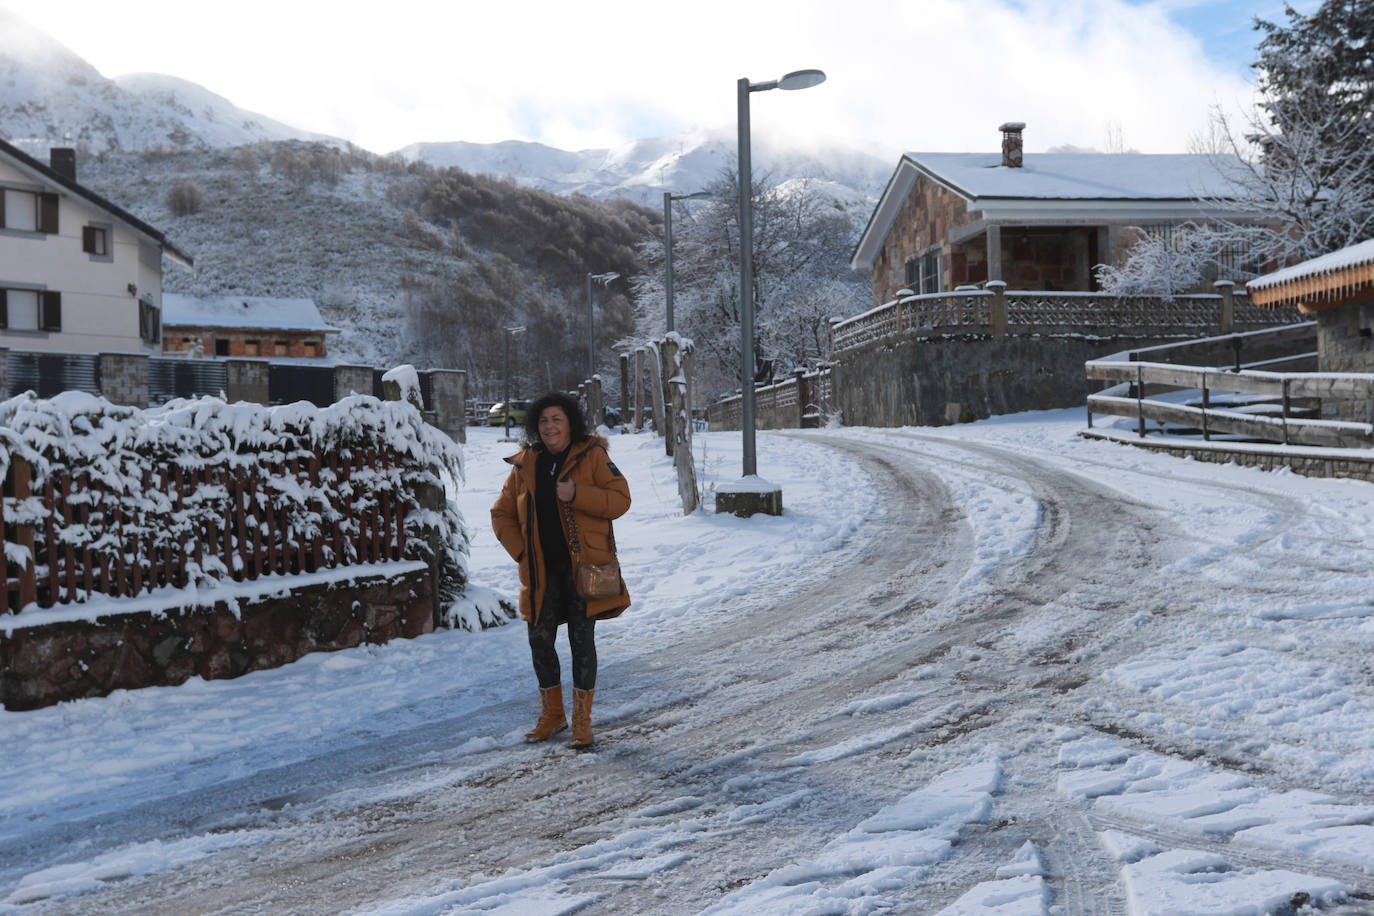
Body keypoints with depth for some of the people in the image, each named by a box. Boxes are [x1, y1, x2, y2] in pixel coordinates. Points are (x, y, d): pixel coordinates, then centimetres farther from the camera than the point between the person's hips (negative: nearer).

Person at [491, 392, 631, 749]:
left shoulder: (592, 456, -3)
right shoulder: (525, 464, 7)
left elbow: (620, 500, -9)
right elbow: (502, 514, 14)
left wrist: (577, 494, -21)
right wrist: (520, 551, 2)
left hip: (583, 564, -4)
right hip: (542, 569, 4)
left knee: (582, 640, 0)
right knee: (539, 639, 8)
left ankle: (582, 720, 12)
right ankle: (552, 715, 26)